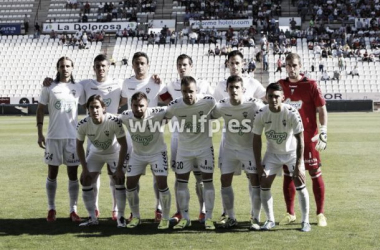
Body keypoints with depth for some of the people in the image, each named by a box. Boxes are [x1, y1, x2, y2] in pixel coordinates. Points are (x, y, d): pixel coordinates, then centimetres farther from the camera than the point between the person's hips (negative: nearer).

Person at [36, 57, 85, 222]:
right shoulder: (49, 88, 1)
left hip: (73, 136, 1)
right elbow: (40, 110, 3)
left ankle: (73, 210, 9)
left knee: (73, 173, 3)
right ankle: (51, 209, 15)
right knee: (52, 173, 6)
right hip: (53, 136, -1)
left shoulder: (78, 88, 4)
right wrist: (40, 133, -2)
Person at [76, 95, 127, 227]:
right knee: (85, 181, -5)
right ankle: (93, 218, 8)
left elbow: (123, 145, -22)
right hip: (95, 153, 3)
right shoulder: (83, 124, -25)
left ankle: (121, 217, 0)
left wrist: (119, 168, -23)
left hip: (115, 152, -3)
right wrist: (84, 168, -10)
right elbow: (79, 145, -8)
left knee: (119, 180, -15)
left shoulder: (114, 121, -33)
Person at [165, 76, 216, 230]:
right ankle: (185, 218, 15)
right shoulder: (174, 106, -19)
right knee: (181, 182, 3)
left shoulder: (208, 102, -22)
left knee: (208, 181, 0)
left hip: (205, 147, -1)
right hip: (184, 148, 1)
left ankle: (209, 218, 9)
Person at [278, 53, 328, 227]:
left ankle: (320, 213, 9)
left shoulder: (310, 85, -6)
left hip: (309, 137, -4)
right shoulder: (281, 85, 5)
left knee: (315, 174, 1)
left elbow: (322, 110, -5)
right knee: (288, 175, 7)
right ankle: (290, 214, 17)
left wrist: (323, 133, -12)